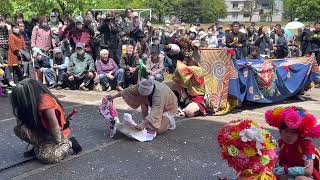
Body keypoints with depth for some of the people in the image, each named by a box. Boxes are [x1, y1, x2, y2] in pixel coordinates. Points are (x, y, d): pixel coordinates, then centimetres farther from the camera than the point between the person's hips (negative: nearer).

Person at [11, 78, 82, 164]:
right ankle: (38, 147, 9)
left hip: (58, 134, -7)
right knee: (19, 129, -10)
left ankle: (69, 143, -2)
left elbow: (55, 127, -25)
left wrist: (57, 143, -16)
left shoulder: (46, 103, -28)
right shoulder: (36, 100, -5)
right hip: (43, 131, 7)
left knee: (47, 156, -26)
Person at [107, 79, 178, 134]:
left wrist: (143, 124, -59)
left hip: (168, 108, -7)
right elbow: (129, 90, -13)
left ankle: (170, 121, 6)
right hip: (155, 105, 7)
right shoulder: (142, 86, -24)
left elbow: (155, 112, -49)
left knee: (156, 130, -22)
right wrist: (114, 96, -9)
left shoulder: (159, 94, -42)